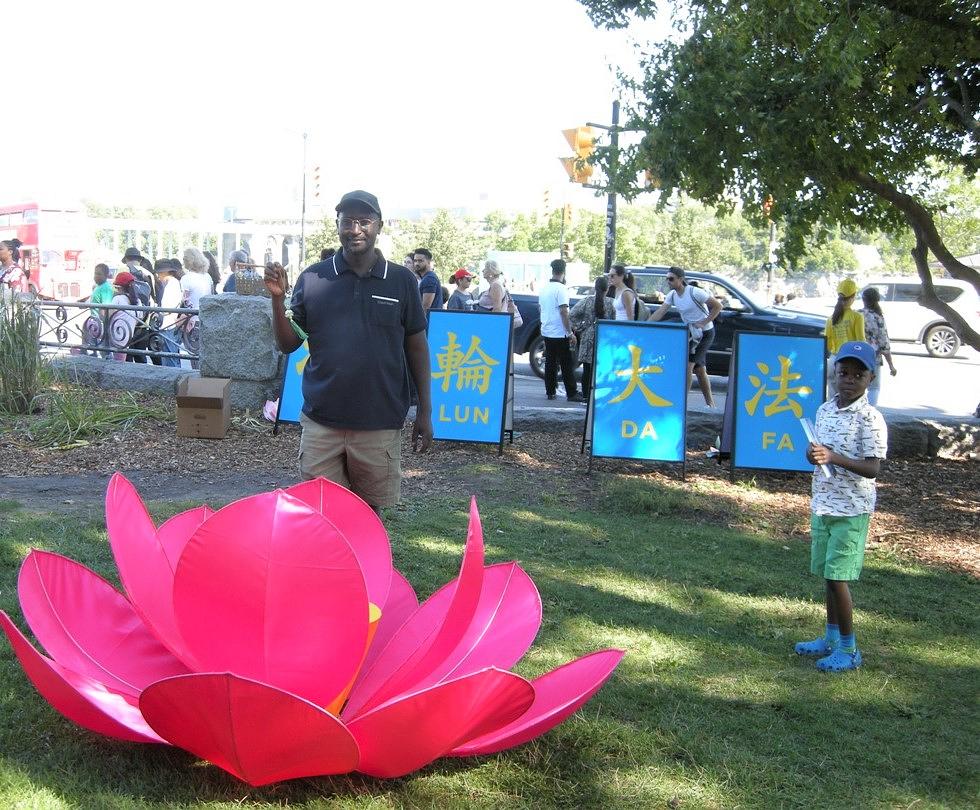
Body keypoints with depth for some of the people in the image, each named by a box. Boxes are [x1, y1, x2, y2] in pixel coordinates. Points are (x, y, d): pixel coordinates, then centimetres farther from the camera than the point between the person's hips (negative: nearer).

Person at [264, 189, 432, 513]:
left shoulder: (401, 280, 1)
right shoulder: (312, 278, 2)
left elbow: (416, 345, 7)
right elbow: (287, 344, 6)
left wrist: (425, 410, 5)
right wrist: (278, 298, -10)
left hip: (380, 423, 0)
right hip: (321, 422, 0)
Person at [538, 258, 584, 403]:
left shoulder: (544, 288, 8)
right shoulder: (561, 289, -15)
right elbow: (563, 312, -19)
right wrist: (571, 333, -16)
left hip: (546, 331, 7)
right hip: (560, 333, -7)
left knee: (550, 363, 11)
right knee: (567, 364, -3)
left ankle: (550, 391, 12)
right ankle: (571, 393, -3)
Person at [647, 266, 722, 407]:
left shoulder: (695, 292, -22)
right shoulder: (672, 295, -1)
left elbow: (718, 306, -17)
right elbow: (660, 312, -5)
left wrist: (703, 323, -20)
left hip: (705, 333, -8)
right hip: (690, 332, 8)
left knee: (688, 365, -15)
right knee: (699, 369, 13)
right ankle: (710, 403, 23)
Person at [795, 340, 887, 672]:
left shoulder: (870, 419, -15)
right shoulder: (824, 411, 7)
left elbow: (872, 469, -20)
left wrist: (833, 457, -31)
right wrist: (812, 455, -6)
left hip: (851, 511, -7)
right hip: (822, 506, 7)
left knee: (837, 577, -6)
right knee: (826, 574, 14)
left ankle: (849, 649, 7)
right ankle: (831, 638, 28)